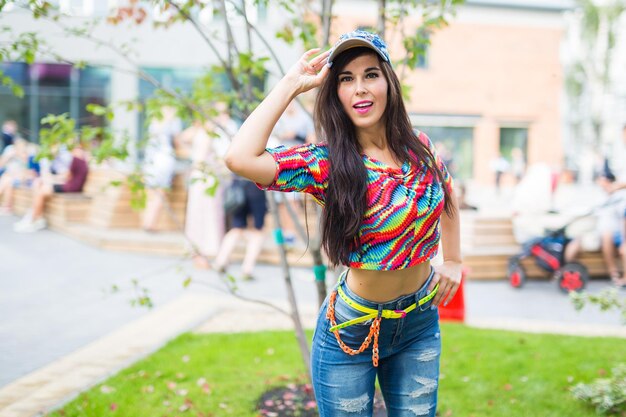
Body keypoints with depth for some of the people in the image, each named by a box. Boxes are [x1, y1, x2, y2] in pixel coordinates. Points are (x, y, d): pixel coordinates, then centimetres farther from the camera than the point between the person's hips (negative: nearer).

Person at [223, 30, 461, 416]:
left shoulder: (419, 147, -5)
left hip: (420, 325, 4)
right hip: (352, 332, -4)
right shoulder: (327, 163, -18)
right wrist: (291, 84, -25)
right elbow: (241, 157, -35)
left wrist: (453, 260, 16)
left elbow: (447, 192, 19)